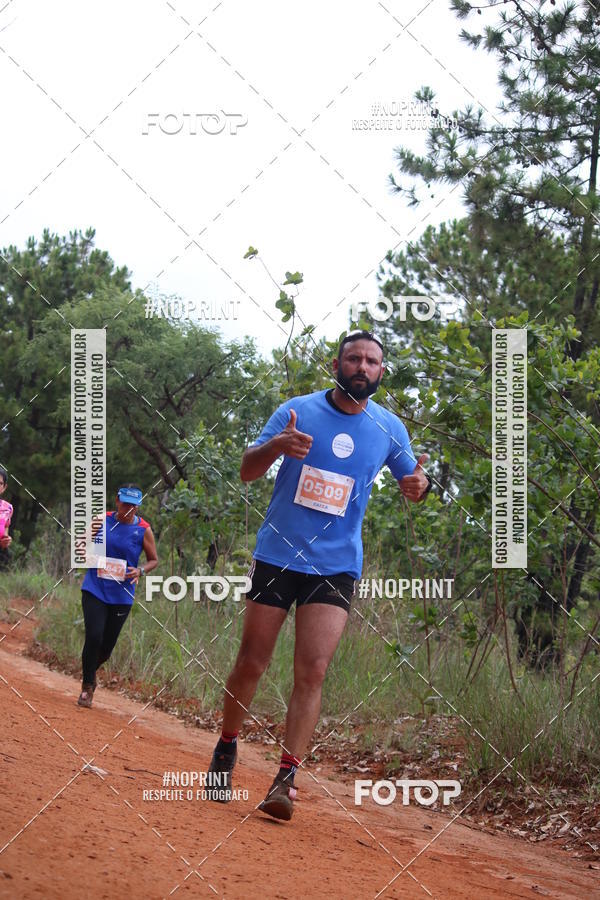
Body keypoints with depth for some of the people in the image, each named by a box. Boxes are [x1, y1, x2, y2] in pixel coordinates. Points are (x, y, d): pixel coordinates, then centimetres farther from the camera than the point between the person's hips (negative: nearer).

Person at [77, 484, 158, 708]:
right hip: (95, 589, -1)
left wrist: (140, 571, -12)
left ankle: (90, 671, 39)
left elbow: (154, 560, 8)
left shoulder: (143, 530, -2)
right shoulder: (102, 520, 0)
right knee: (93, 637, -15)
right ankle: (87, 686, 1)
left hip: (121, 595, 1)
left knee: (107, 646, 7)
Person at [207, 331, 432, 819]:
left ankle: (285, 779, -8)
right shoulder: (298, 411, -2)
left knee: (313, 671, -10)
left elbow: (410, 478, 17)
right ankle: (226, 751, 25)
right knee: (251, 663, 3)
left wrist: (418, 483, -9)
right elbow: (247, 470, -4)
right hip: (278, 555, -1)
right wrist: (277, 446, -27)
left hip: (337, 565, 1)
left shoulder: (389, 428, 4)